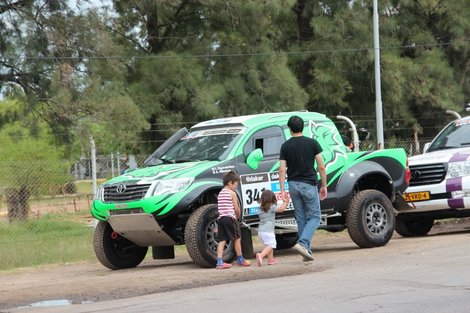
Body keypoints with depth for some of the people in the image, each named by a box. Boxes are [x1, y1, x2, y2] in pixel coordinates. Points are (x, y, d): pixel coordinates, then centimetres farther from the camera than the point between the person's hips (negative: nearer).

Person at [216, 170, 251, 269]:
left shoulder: (220, 193, 17)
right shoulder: (232, 193, -5)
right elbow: (236, 208, -6)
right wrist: (238, 215, 15)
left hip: (221, 218, 6)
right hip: (230, 218, -6)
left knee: (222, 240, 2)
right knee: (237, 238, 8)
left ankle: (219, 262, -8)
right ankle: (240, 260, 16)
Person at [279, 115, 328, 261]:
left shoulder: (286, 146, 1)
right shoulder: (312, 143, -3)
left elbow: (282, 170, -3)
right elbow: (321, 167, -5)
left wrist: (282, 190, -1)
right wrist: (324, 186, 4)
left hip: (293, 184, 3)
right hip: (309, 184, -3)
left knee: (301, 218, 11)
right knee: (314, 217, 4)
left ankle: (306, 250, 10)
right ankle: (303, 243, -17)